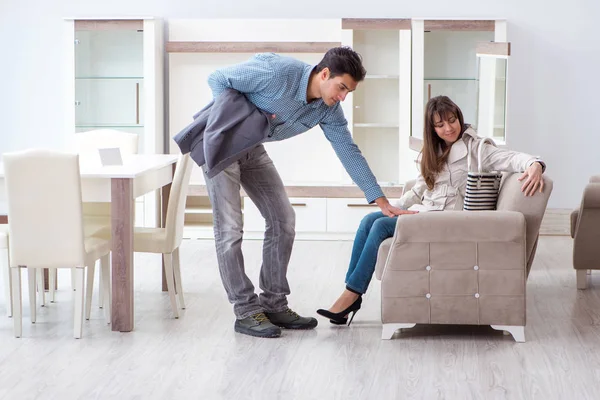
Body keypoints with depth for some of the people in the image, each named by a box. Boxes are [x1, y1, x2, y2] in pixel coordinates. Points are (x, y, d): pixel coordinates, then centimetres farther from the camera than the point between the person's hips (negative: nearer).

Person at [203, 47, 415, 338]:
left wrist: (381, 200, -8)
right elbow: (218, 79, -21)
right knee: (230, 228, -11)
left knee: (282, 219, 3)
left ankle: (274, 305, 11)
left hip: (252, 149, 8)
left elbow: (349, 151, -5)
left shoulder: (329, 110, -10)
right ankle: (245, 312, -4)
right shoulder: (277, 72, -31)